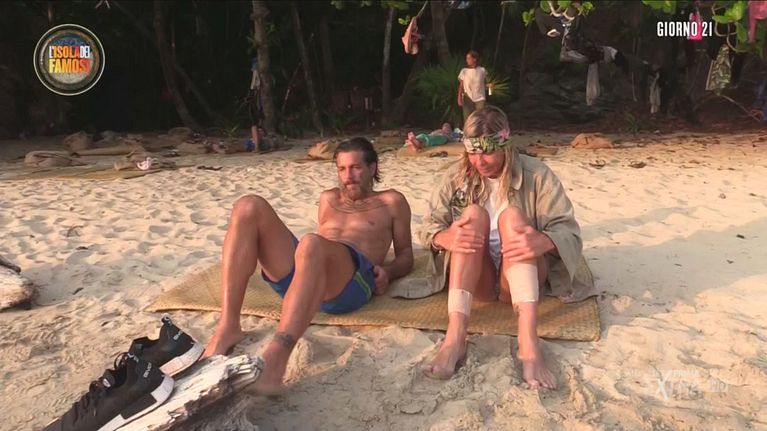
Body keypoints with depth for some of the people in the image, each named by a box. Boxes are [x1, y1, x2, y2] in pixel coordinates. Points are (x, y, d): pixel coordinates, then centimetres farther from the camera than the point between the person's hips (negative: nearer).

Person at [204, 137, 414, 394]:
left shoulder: (391, 202, 25)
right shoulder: (329, 199, 36)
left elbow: (406, 255, 20)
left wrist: (386, 272, -2)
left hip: (353, 280, -5)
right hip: (299, 273, 5)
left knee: (311, 244, -40)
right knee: (249, 207, -17)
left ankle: (274, 359, -57)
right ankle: (227, 328, -30)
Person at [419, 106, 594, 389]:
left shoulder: (535, 175, -5)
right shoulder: (458, 177, 2)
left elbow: (569, 231, -12)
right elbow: (428, 226, -3)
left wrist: (544, 241, -37)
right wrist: (445, 237, -29)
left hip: (521, 277, -1)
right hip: (476, 279, 2)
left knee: (512, 216, -27)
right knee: (473, 214, -25)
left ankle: (528, 341, -46)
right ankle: (455, 338, -42)